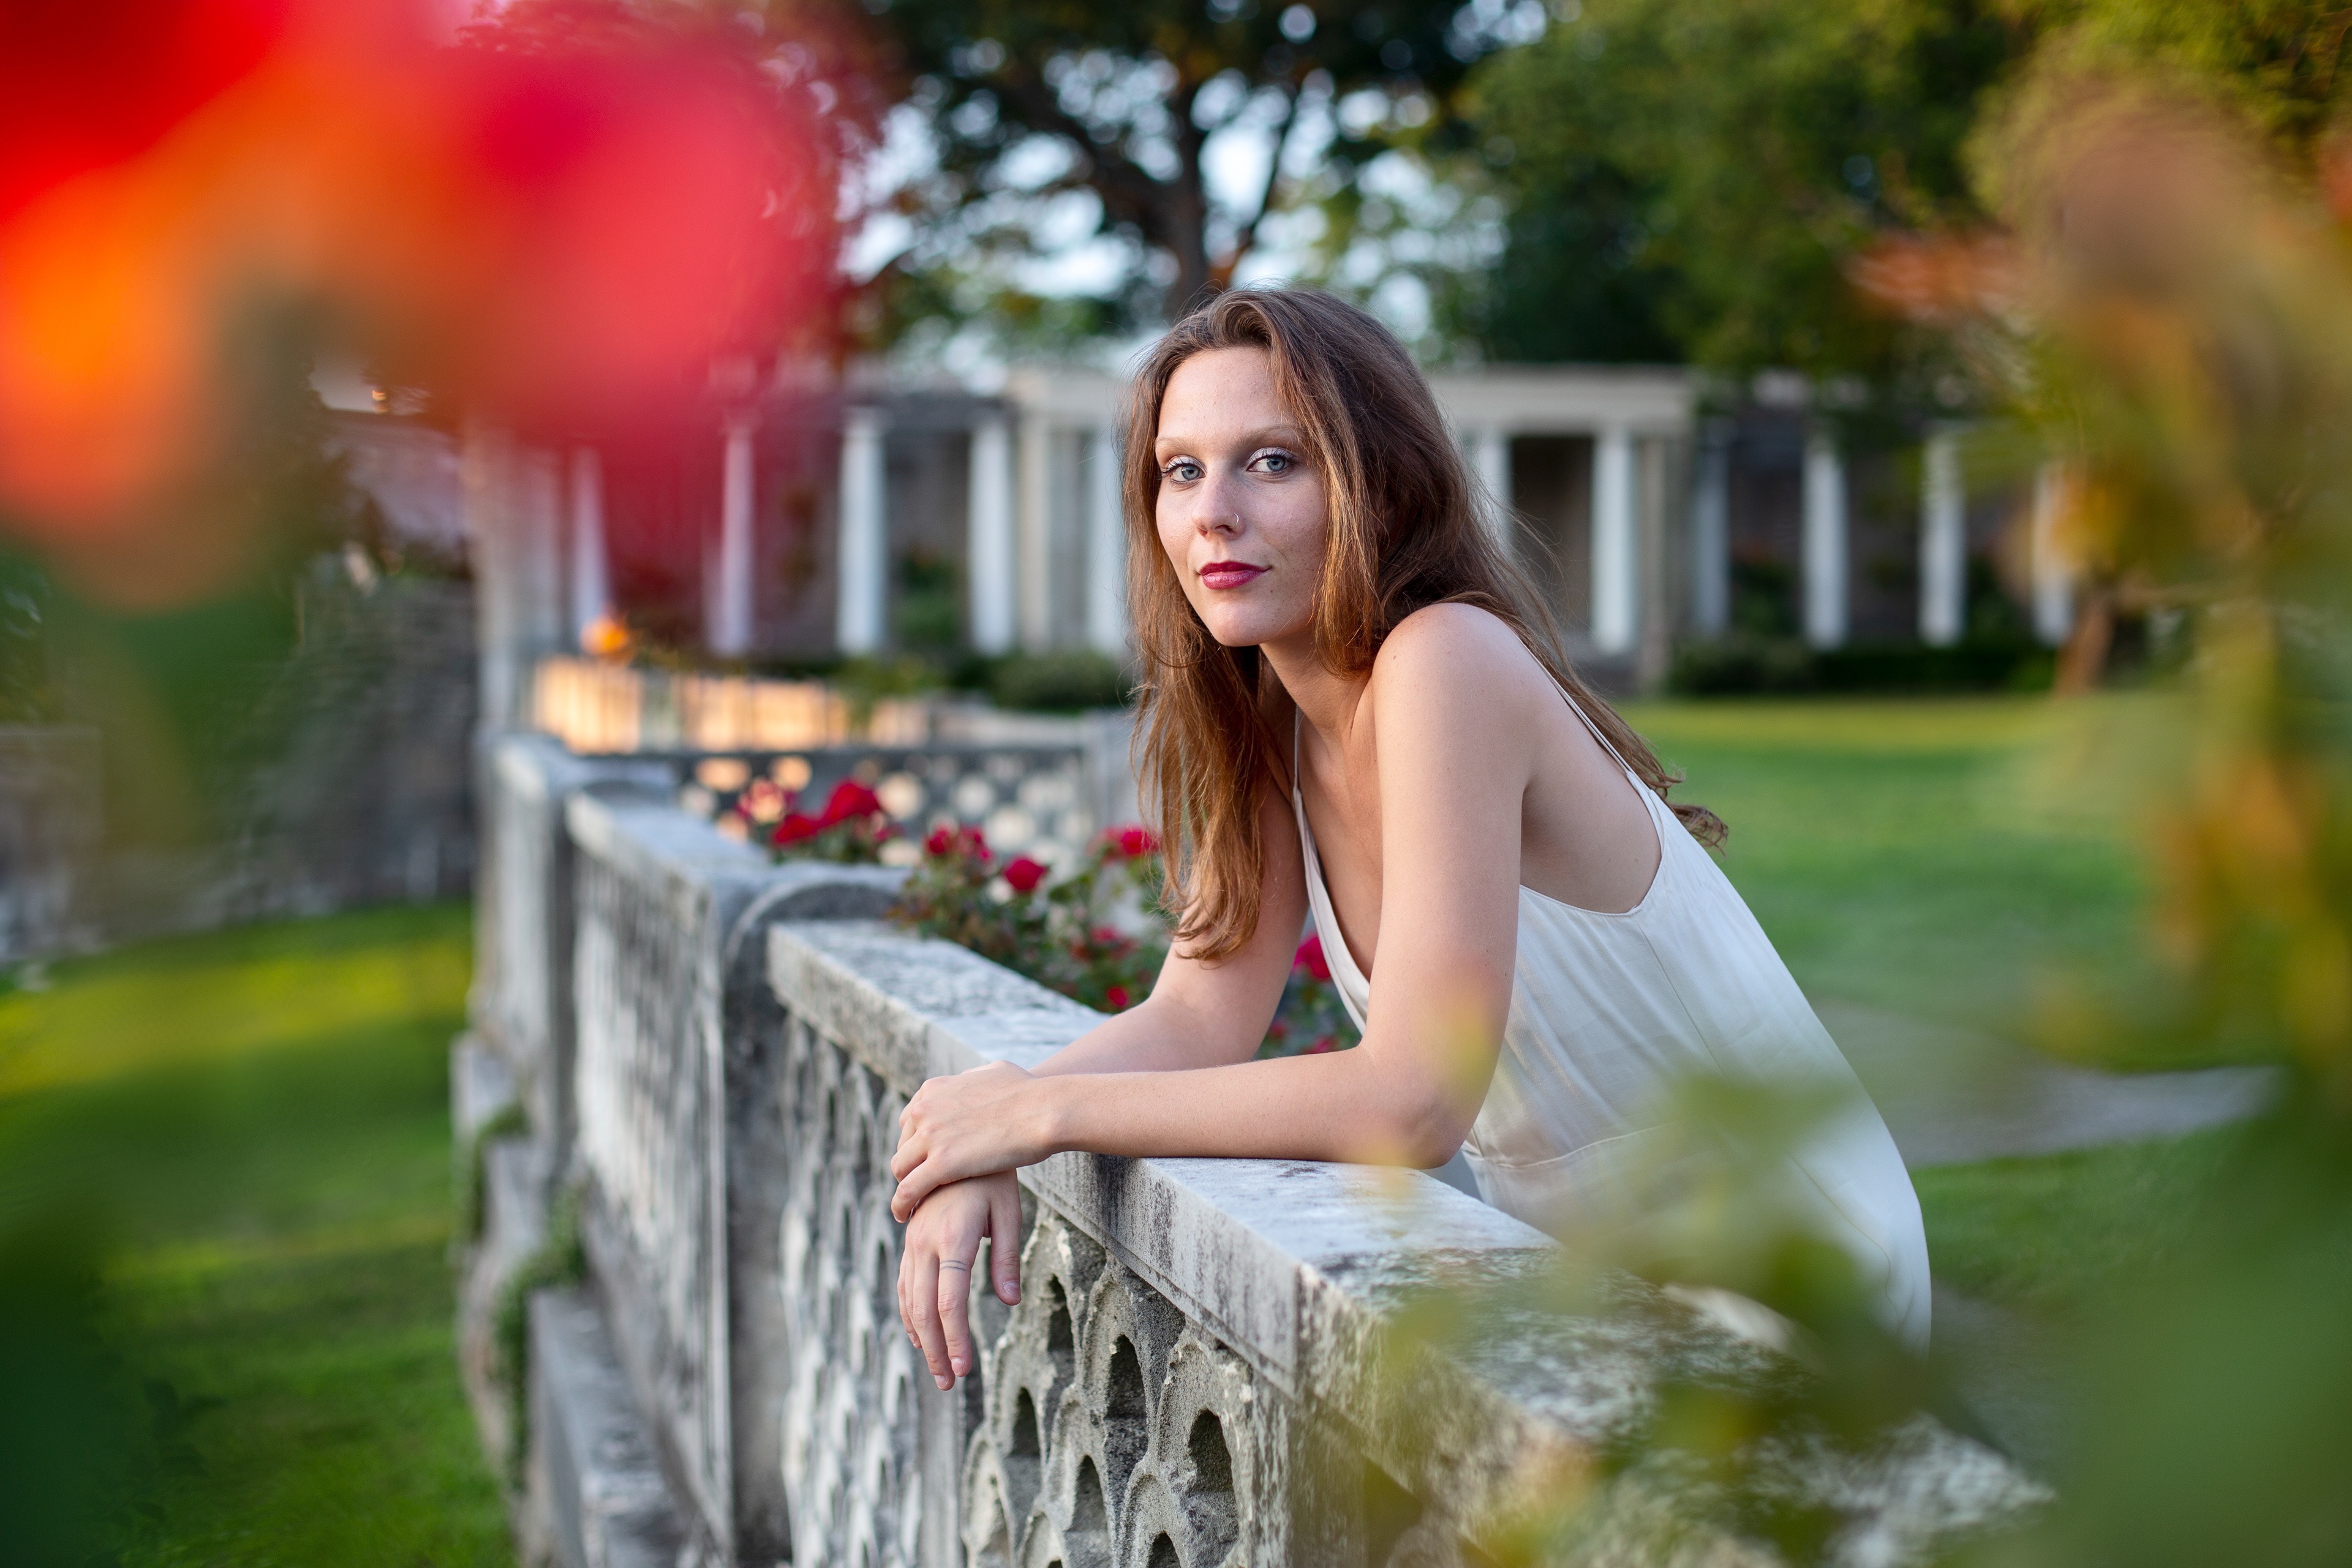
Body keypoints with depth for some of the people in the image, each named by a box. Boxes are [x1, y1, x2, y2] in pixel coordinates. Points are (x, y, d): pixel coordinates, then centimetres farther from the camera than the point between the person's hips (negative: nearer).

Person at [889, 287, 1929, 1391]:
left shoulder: (1446, 660, -23)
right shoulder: (1278, 721, 2)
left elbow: (1414, 1100, -29)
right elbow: (1198, 1018, 0)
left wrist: (1047, 1109, -23)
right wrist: (981, 1138, -18)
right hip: (1592, 1274, 7)